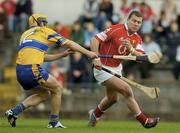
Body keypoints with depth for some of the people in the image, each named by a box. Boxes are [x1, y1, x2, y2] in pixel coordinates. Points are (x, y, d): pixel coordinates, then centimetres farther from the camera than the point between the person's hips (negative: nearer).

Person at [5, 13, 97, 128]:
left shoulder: (25, 34, 29)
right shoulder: (44, 31, 9)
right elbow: (69, 43, 10)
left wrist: (62, 54, 31)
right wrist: (88, 53, 16)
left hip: (20, 71, 7)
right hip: (32, 70, -7)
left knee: (44, 94, 22)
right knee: (57, 88, 12)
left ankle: (14, 111, 11)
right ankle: (54, 122, 14)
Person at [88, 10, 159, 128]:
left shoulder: (137, 39, 0)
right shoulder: (116, 30, -21)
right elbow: (95, 40, -22)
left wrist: (131, 49, -28)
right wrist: (96, 58, -32)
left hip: (117, 68, 9)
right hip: (103, 68, -9)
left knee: (112, 98, 23)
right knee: (127, 90, -18)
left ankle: (95, 114, 50)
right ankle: (144, 121, -11)